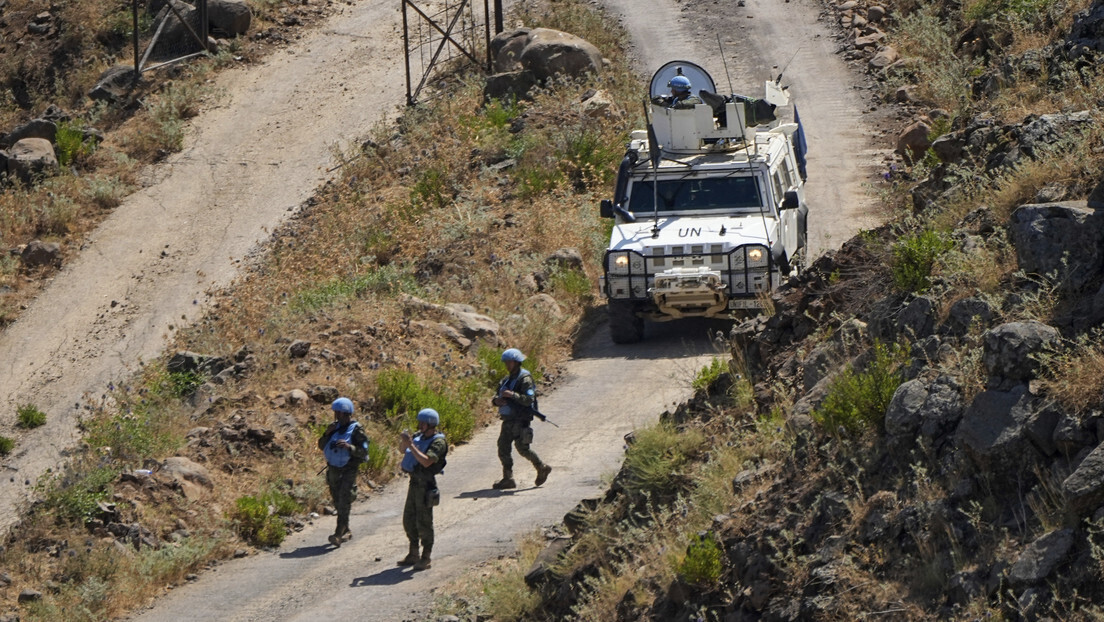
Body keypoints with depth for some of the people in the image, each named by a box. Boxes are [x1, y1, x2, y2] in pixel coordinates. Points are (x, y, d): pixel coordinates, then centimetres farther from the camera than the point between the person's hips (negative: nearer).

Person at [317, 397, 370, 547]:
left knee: (344, 503, -14)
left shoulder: (356, 430, -9)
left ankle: (339, 534, -19)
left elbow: (364, 452, -13)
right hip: (333, 470, 7)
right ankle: (346, 531, 28)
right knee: (338, 503, 14)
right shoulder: (335, 427, 9)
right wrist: (327, 433, -6)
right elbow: (322, 446, 12)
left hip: (348, 471, -7)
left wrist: (349, 446, -28)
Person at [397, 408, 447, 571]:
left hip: (425, 484, -9)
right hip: (414, 482, 9)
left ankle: (425, 558, 2)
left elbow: (427, 461, -29)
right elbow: (402, 450, 18)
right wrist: (403, 440, -4)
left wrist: (411, 445, -28)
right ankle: (413, 554, 25)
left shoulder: (438, 442, -16)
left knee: (424, 522, -5)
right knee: (409, 519, 14)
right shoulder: (419, 436, 9)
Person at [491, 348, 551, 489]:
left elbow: (529, 399, -20)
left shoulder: (525, 379, -10)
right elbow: (496, 396, 16)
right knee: (503, 447, 2)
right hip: (508, 420, 8)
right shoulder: (507, 380, 15)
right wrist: (497, 400, -7)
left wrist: (512, 395, -28)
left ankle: (542, 468, 11)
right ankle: (508, 479, 5)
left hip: (520, 420, -8)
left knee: (522, 448, -7)